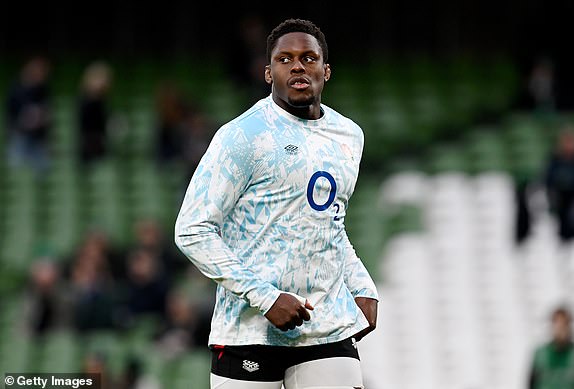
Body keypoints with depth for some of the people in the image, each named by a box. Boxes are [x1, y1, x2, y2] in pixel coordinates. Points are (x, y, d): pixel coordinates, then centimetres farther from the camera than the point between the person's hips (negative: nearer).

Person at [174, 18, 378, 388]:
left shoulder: (350, 136, 14)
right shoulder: (243, 136, -7)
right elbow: (192, 231, -11)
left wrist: (363, 289, 13)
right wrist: (265, 297, -17)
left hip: (330, 329, 5)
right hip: (250, 328, -5)